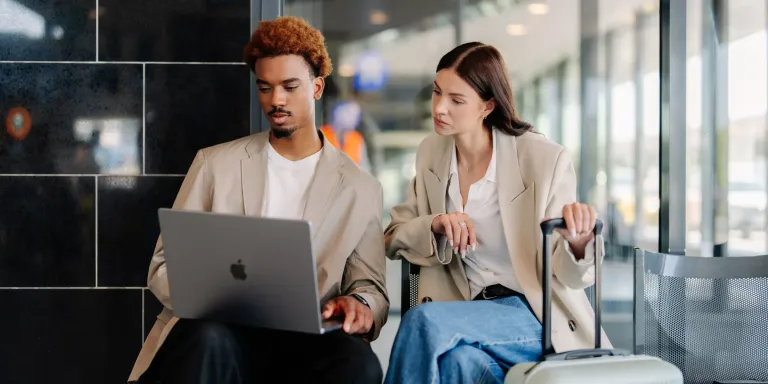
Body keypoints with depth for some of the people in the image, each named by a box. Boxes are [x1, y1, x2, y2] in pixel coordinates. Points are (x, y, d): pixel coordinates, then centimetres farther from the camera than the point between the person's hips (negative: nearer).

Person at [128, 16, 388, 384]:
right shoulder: (215, 163, 12)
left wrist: (360, 305, -15)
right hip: (223, 327, -1)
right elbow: (165, 265, 9)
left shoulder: (361, 188, 12)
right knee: (208, 339, -38)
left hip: (305, 335, 1)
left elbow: (370, 286, 12)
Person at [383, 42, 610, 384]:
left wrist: (577, 241, -32)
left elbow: (567, 277, -8)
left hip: (538, 318, -4)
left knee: (424, 320, -30)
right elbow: (394, 238, 11)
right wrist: (434, 226, -11)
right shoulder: (431, 152, 6)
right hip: (467, 314, 4)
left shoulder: (545, 159, -10)